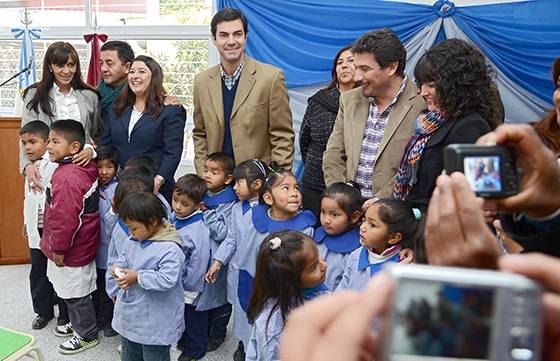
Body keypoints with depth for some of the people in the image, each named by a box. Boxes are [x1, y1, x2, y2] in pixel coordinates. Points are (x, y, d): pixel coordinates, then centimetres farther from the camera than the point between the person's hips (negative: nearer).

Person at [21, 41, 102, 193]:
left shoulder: (90, 96, 11)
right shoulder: (34, 95, 6)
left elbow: (97, 135, 14)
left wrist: (91, 150, -8)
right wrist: (28, 165, -18)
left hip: (81, 168, 1)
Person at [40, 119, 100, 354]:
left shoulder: (67, 178, -30)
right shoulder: (85, 168, 1)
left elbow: (65, 219, -28)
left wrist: (58, 249, -17)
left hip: (71, 251, -9)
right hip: (81, 246, 9)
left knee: (75, 293, 9)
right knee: (72, 292, 25)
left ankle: (87, 335, 27)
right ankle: (77, 324, 44)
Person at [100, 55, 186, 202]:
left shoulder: (170, 110, -3)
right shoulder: (117, 109, 14)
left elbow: (172, 153, -11)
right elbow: (105, 145, 14)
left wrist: (158, 181, -24)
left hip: (155, 190, -4)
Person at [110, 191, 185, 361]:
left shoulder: (170, 249, -28)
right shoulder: (135, 240, -1)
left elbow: (167, 280, -33)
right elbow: (125, 256, 17)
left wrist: (138, 277, -28)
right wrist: (118, 266, -5)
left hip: (155, 322, -8)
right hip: (130, 315, 9)